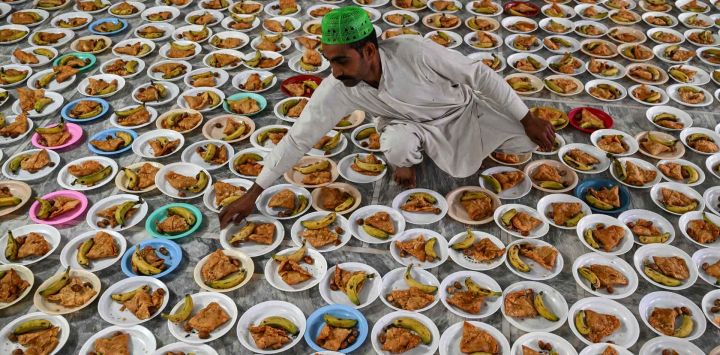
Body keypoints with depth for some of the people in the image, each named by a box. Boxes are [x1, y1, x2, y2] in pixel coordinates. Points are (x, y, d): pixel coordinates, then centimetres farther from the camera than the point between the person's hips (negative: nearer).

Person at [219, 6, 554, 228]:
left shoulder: (413, 50, -38)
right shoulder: (336, 90, -29)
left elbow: (481, 74, -27)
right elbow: (298, 138, -21)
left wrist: (528, 120, -21)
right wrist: (253, 194, -19)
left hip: (462, 107, 1)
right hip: (413, 122, 0)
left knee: (527, 142, -9)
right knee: (396, 145, -36)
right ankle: (408, 157, 2)